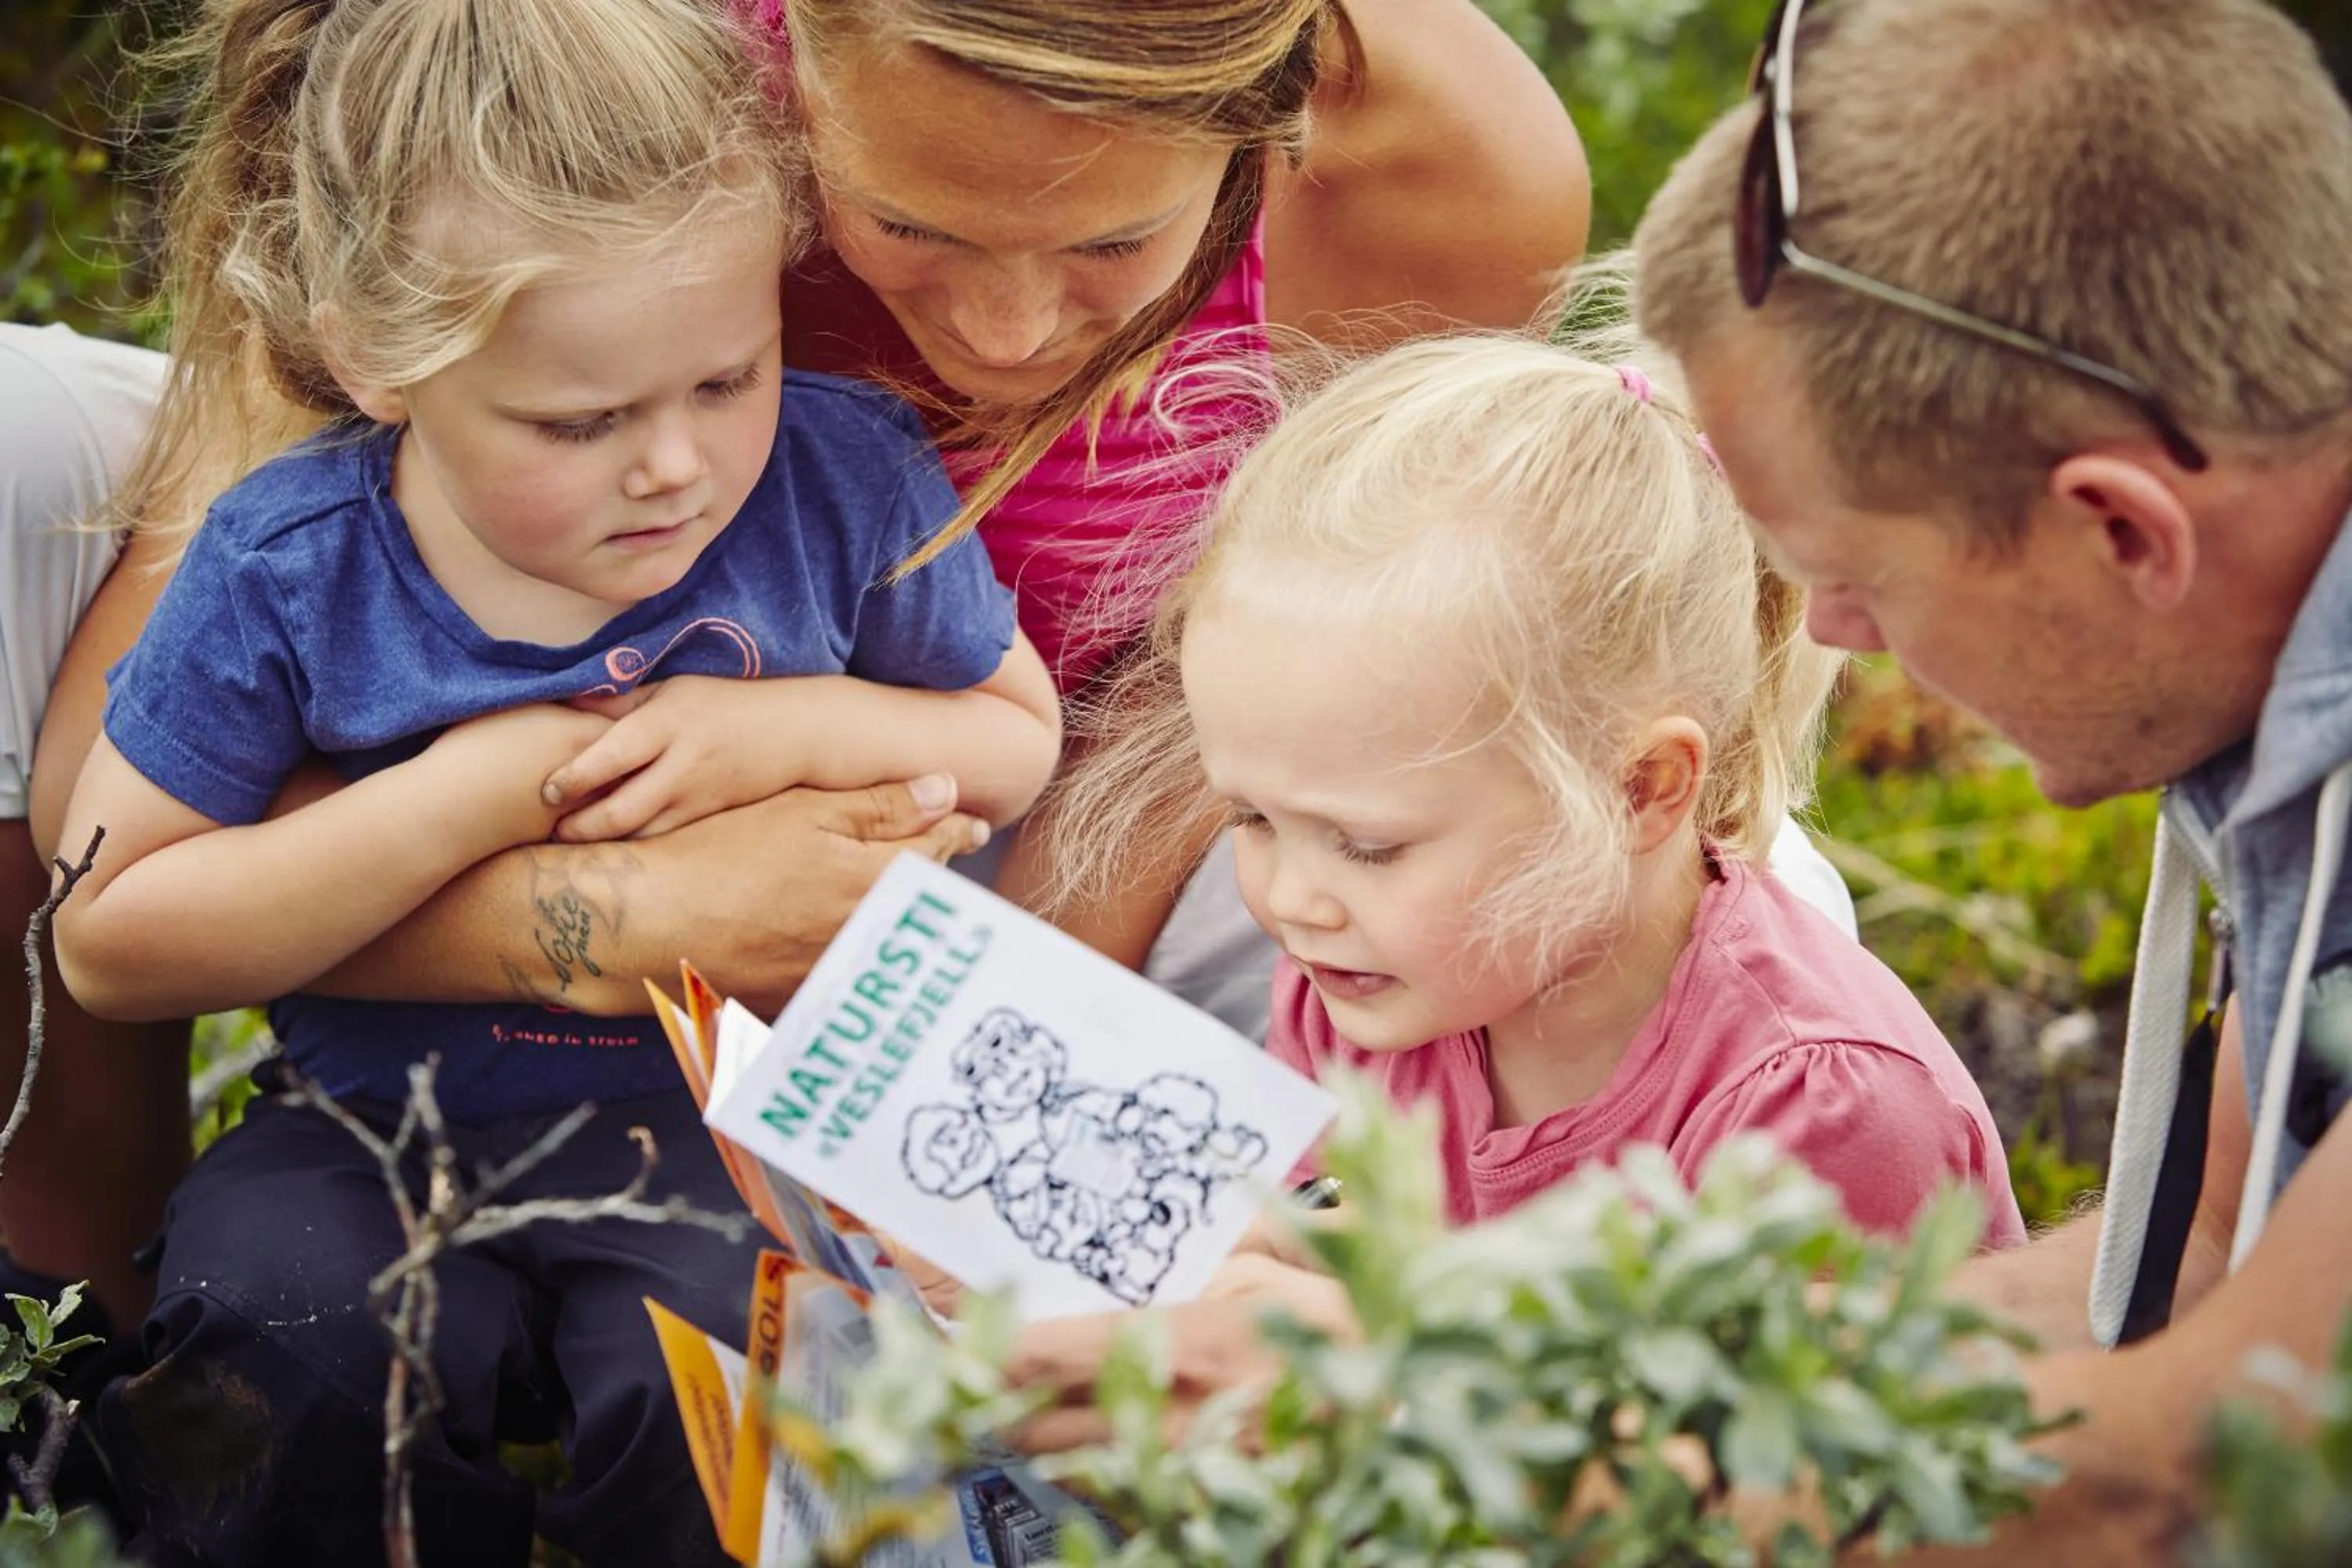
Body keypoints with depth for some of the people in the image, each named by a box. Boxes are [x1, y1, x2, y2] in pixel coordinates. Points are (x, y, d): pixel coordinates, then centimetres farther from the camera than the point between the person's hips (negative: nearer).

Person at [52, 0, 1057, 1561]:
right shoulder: (286, 569, -11)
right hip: (389, 1136, 1)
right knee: (299, 1340, -30)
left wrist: (800, 732, -14)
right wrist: (457, 803, -18)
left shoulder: (844, 477, -8)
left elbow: (1025, 740, 8)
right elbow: (110, 936, -7)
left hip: (736, 1111, 0)